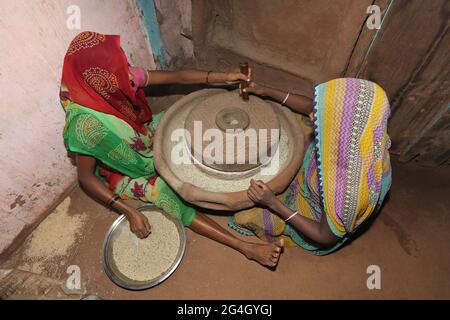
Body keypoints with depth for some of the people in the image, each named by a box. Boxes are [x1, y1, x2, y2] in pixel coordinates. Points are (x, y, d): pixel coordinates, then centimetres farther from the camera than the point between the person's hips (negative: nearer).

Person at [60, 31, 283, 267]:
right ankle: (246, 248, -18)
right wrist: (128, 211, -32)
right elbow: (85, 177, -26)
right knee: (175, 201, -22)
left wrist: (222, 77, -23)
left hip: (149, 139, 7)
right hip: (125, 174, -6)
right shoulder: (87, 123, -37)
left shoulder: (121, 77, -23)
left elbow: (177, 77, -16)